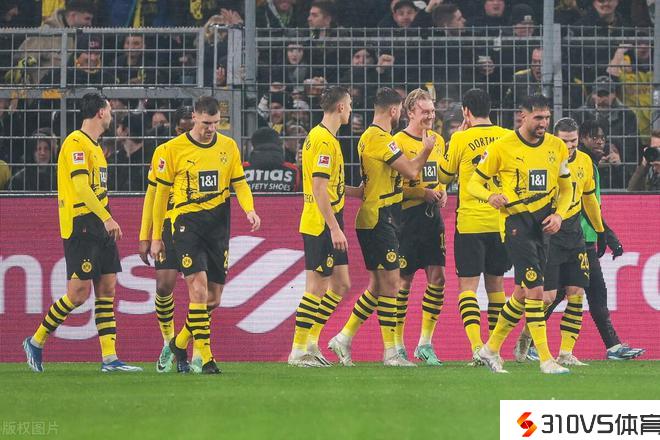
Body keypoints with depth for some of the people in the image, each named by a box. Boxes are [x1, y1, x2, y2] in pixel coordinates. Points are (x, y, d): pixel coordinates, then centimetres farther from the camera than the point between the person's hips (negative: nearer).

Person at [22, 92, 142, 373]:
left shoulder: (94, 146, 18)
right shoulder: (76, 143, -12)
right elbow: (81, 187, -21)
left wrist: (108, 221, 18)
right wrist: (107, 219, -23)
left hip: (98, 227, 10)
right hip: (80, 226, -10)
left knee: (107, 289, 3)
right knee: (79, 292, -9)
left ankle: (110, 358, 1)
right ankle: (36, 342, 7)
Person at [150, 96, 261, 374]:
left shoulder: (228, 146, 7)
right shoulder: (173, 149, -3)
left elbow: (239, 183, 13)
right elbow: (162, 193, 3)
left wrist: (249, 210, -9)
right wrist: (156, 236, 5)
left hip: (218, 226, 4)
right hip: (187, 223, -4)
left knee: (214, 298, 6)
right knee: (198, 288, -17)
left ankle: (180, 343, 29)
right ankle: (206, 357, -15)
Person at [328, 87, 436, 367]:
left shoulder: (369, 137, 16)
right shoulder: (379, 139, -16)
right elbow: (411, 171, -16)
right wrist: (426, 150, 1)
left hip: (375, 220, 10)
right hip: (378, 220, -10)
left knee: (378, 286, 13)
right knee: (389, 283, -6)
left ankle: (343, 339, 14)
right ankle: (390, 352, -4)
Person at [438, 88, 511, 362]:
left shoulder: (461, 139, -7)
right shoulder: (507, 137, 3)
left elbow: (445, 176, 7)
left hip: (470, 223, -4)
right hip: (501, 222, 4)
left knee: (468, 285, -3)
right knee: (495, 283, 15)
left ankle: (476, 343, -20)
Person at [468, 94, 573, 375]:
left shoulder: (557, 147, 7)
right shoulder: (502, 147, -6)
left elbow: (565, 188, 15)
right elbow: (474, 183, -1)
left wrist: (558, 214, -3)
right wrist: (491, 196, -23)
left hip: (543, 224, 6)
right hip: (516, 222, -6)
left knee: (523, 292, 11)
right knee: (535, 290, -15)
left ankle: (491, 349, 27)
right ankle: (546, 360, -14)